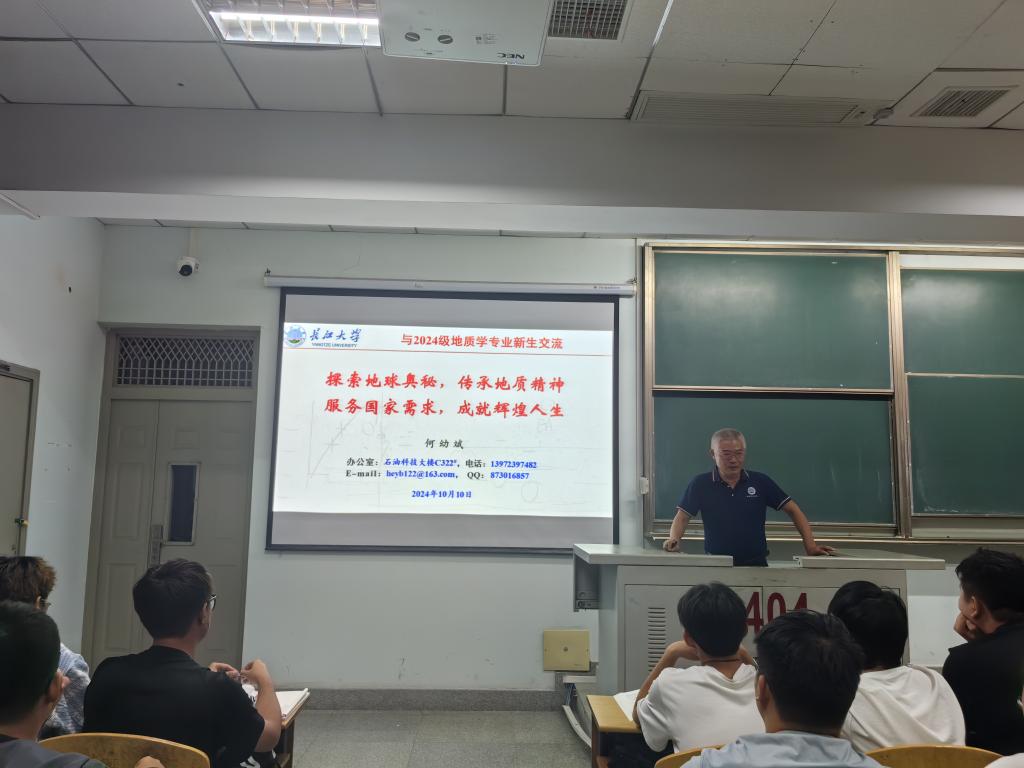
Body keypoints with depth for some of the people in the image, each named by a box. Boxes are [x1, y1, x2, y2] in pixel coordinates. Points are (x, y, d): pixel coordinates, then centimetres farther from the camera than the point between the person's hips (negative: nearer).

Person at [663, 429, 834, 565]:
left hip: (756, 565, 1)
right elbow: (682, 517, -1)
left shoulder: (761, 482, 4)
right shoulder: (701, 484, 1)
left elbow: (793, 510, 5)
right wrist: (673, 539, -21)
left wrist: (810, 545, -5)